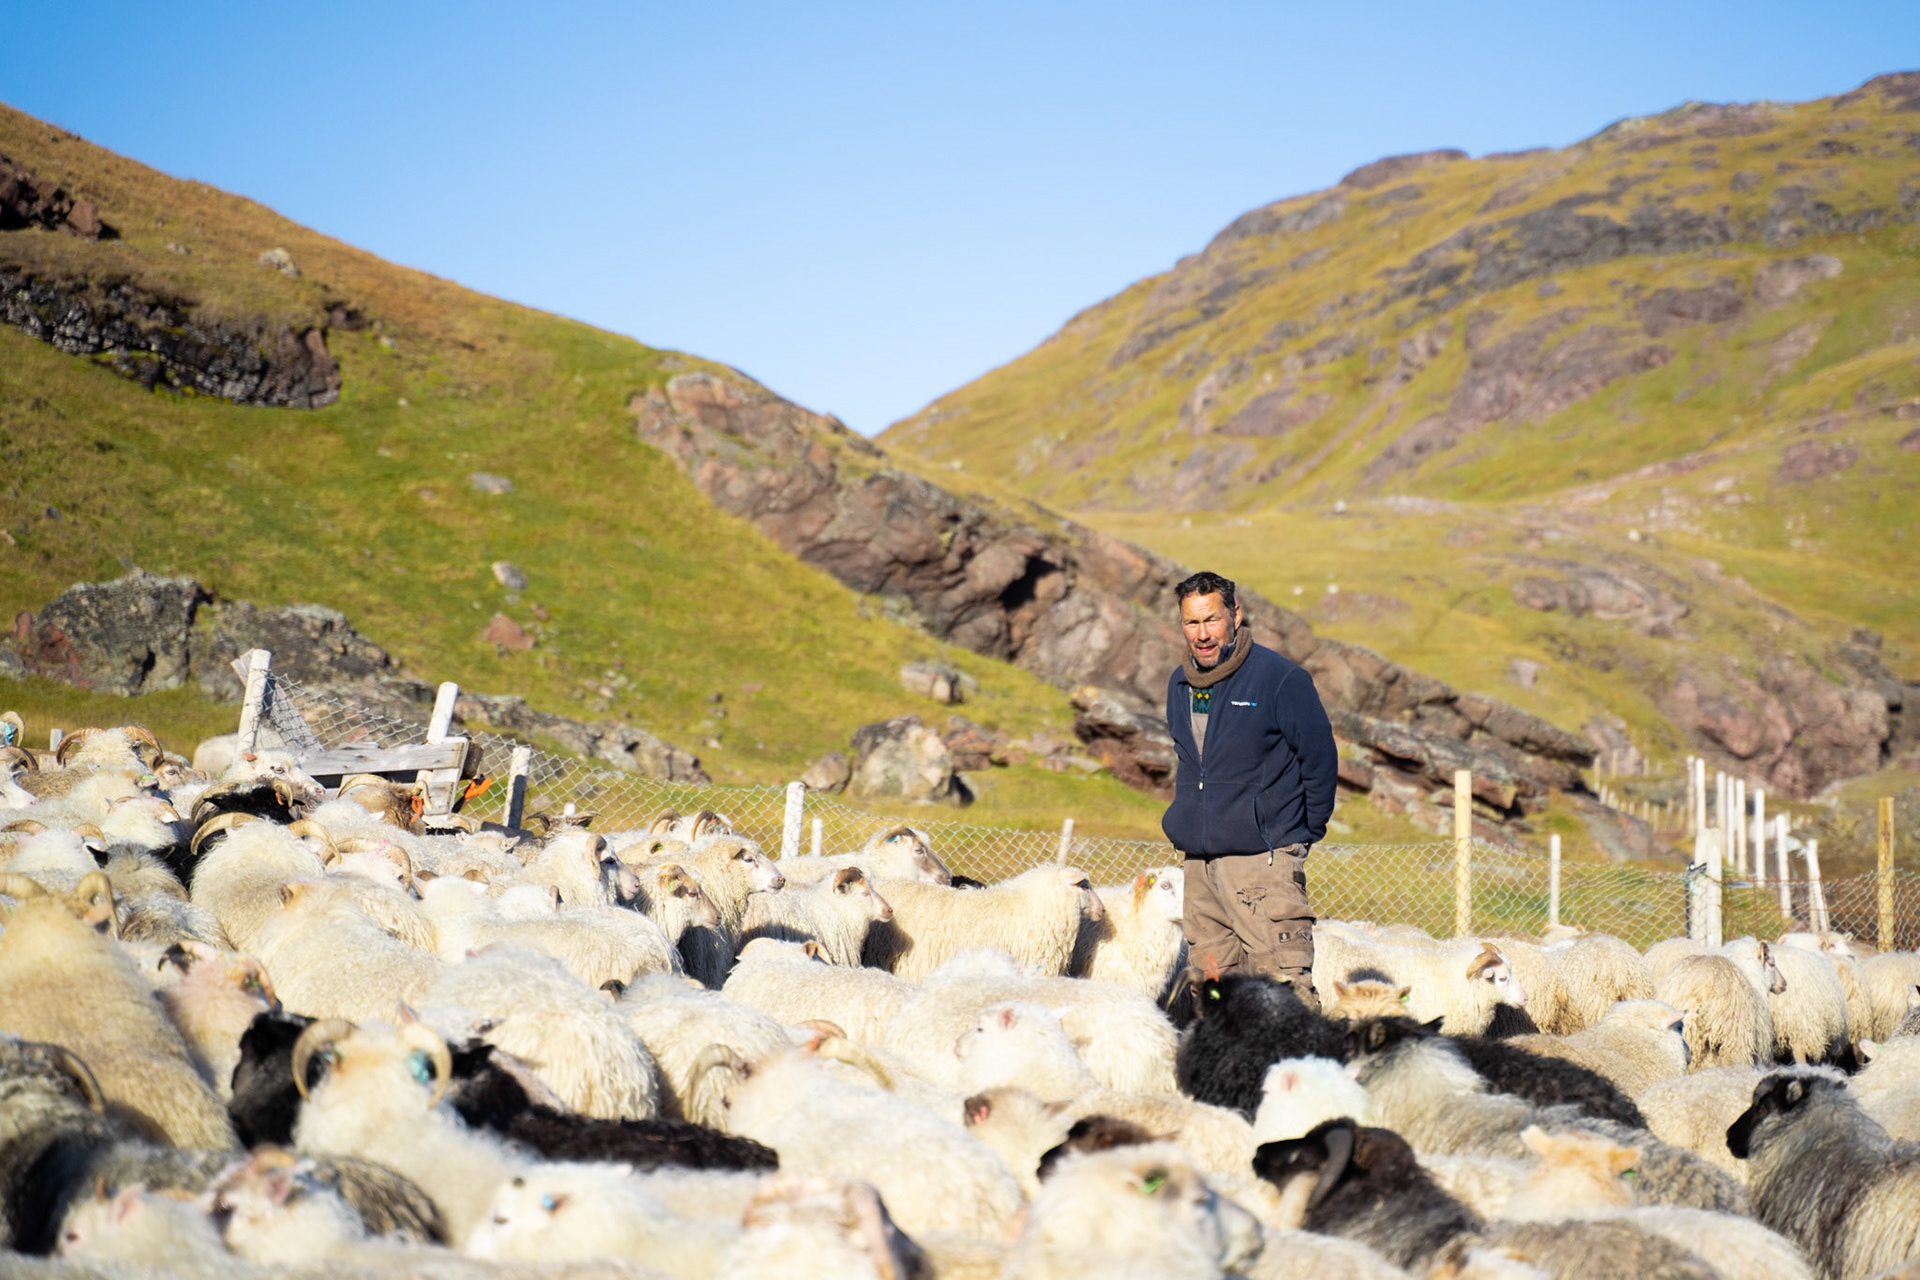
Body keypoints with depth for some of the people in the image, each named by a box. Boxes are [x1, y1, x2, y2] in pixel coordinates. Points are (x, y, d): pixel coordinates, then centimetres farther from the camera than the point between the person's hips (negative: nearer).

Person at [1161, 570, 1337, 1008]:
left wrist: (1305, 834, 2)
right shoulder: (1179, 684, 11)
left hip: (1263, 858, -7)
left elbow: (1320, 758, -3)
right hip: (1199, 860, 7)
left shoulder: (1280, 678, -9)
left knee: (1284, 990, -13)